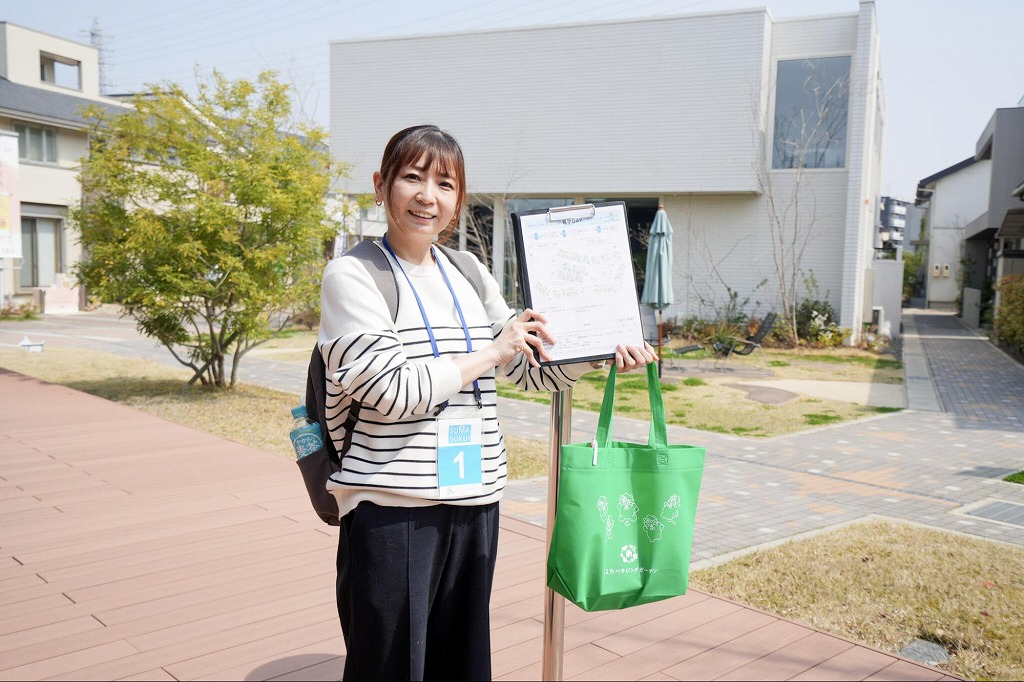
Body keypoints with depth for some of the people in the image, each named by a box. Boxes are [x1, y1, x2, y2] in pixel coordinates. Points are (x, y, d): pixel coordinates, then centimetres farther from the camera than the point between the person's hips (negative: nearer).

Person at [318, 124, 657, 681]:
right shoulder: (352, 276, -6)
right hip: (391, 508, -5)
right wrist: (491, 352, -11)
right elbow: (391, 391, -17)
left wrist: (605, 351, 0)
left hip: (474, 500, 6)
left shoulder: (469, 273, 11)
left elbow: (533, 368, 16)